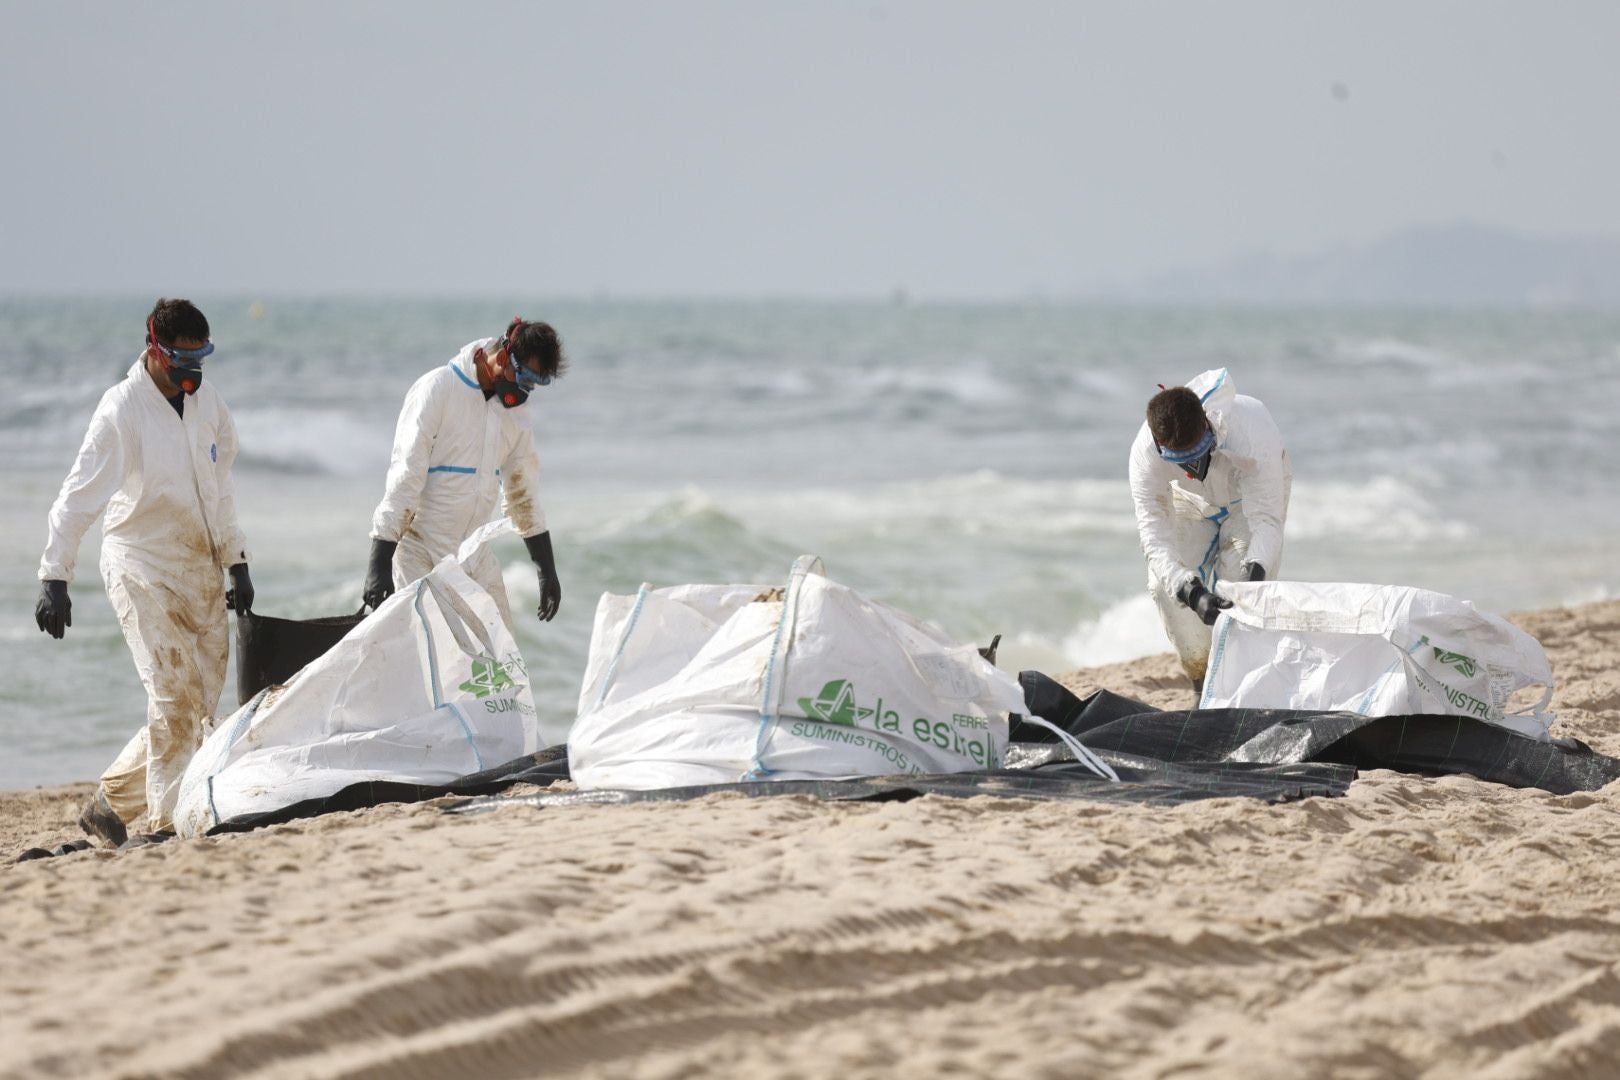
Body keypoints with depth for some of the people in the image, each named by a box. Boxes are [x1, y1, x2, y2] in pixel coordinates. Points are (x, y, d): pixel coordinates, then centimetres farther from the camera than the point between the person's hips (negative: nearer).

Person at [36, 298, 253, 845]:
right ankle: (165, 822, -7)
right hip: (143, 569, -7)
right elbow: (78, 497, -16)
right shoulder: (122, 409, -14)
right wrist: (54, 579, -22)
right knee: (174, 697, -15)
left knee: (201, 703, 4)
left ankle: (110, 804, 15)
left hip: (201, 570, 7)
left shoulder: (207, 400, 5)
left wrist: (236, 562, 16)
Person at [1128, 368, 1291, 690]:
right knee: (1165, 585, -15)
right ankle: (1203, 685, 5)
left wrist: (1256, 570, -61)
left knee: (1238, 578, -25)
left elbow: (1266, 521, -42)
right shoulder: (1145, 454, -39)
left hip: (1251, 494, -2)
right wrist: (1192, 592, -55)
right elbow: (1155, 538, -40)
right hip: (1192, 503, 2)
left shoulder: (1250, 434, -45)